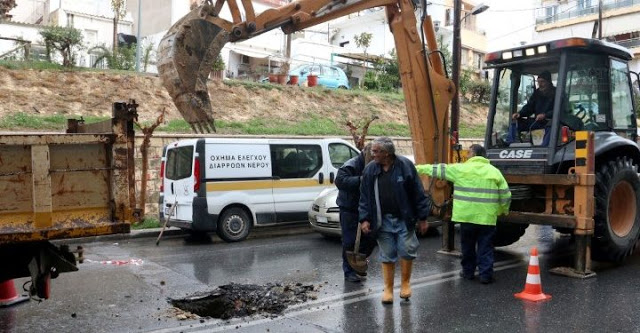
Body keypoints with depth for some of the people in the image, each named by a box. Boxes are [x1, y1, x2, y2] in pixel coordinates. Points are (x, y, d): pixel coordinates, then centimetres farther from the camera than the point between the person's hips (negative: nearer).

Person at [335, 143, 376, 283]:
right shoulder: (350, 166, -16)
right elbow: (340, 181, -31)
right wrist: (360, 180, -38)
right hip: (349, 209, -6)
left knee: (371, 239, 9)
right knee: (350, 241, -3)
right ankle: (349, 271, 9)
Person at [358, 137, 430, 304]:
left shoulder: (405, 165, -9)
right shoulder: (370, 170, 1)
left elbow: (418, 193, -6)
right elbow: (365, 197, 5)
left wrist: (422, 218, -5)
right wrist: (364, 218, -3)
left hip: (404, 219, -2)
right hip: (383, 221, 2)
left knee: (407, 251, 1)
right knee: (387, 256, 8)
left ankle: (405, 283, 24)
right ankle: (388, 289, 19)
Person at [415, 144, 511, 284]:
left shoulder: (461, 169, -3)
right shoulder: (494, 171, 5)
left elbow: (439, 170, 5)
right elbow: (505, 195, 5)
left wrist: (420, 168, 16)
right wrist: (503, 210, 21)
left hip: (467, 216, -1)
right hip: (487, 217, 1)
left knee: (468, 246, 14)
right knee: (486, 247, 7)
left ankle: (468, 271, 23)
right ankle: (486, 274, 7)